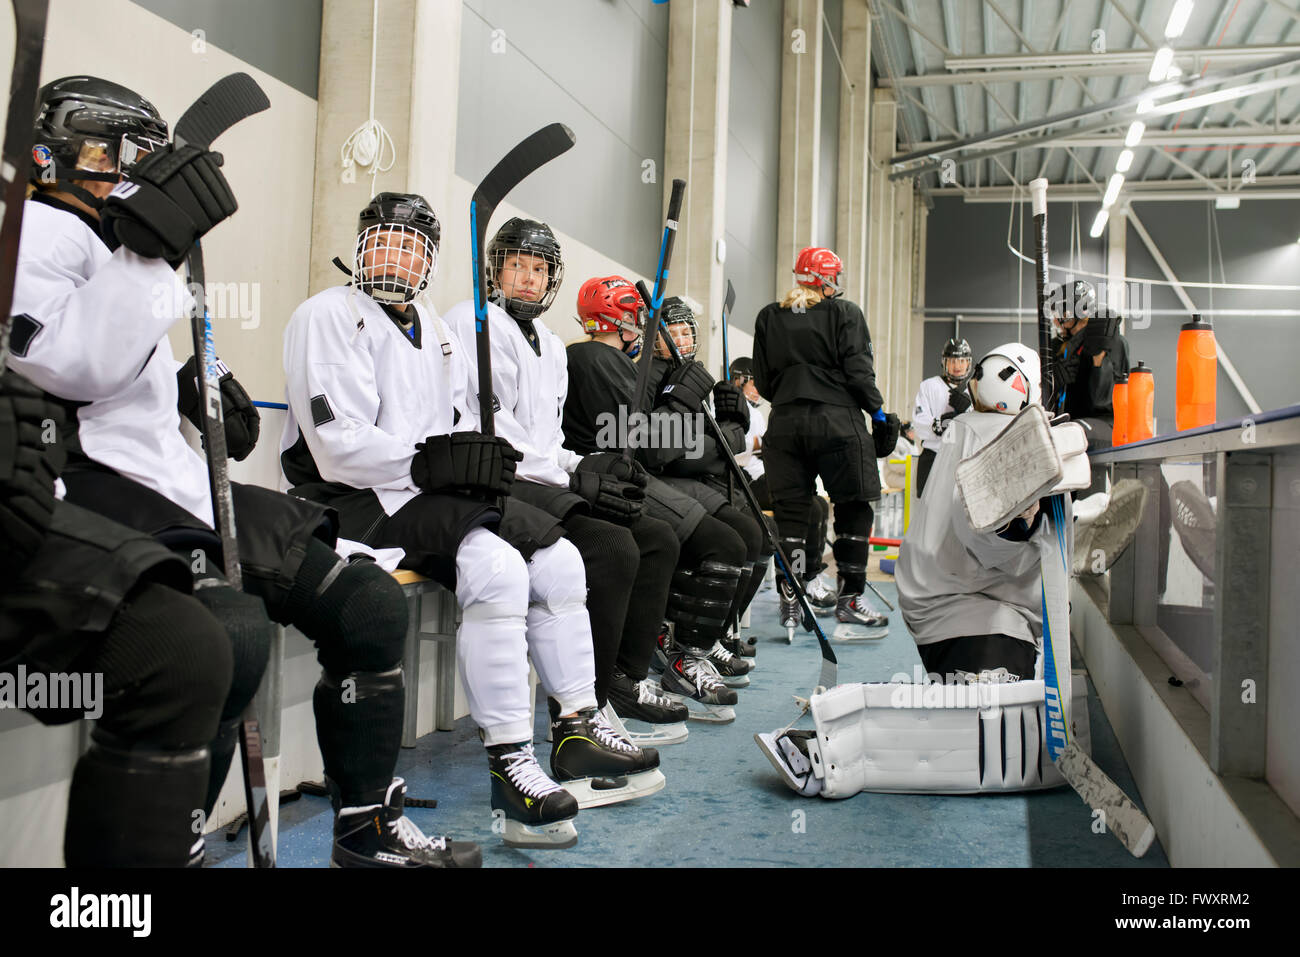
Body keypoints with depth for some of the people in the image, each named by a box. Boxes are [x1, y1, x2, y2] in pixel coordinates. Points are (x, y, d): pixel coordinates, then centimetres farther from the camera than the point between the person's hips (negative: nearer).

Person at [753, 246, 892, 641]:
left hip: (784, 425, 4)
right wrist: (877, 409, 6)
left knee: (789, 512, 8)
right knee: (853, 510, 6)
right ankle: (850, 604, 8)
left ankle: (789, 605, 8)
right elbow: (858, 372, -7)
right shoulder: (845, 314, -1)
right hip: (837, 422, -4)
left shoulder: (768, 318, 9)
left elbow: (763, 381, 9)